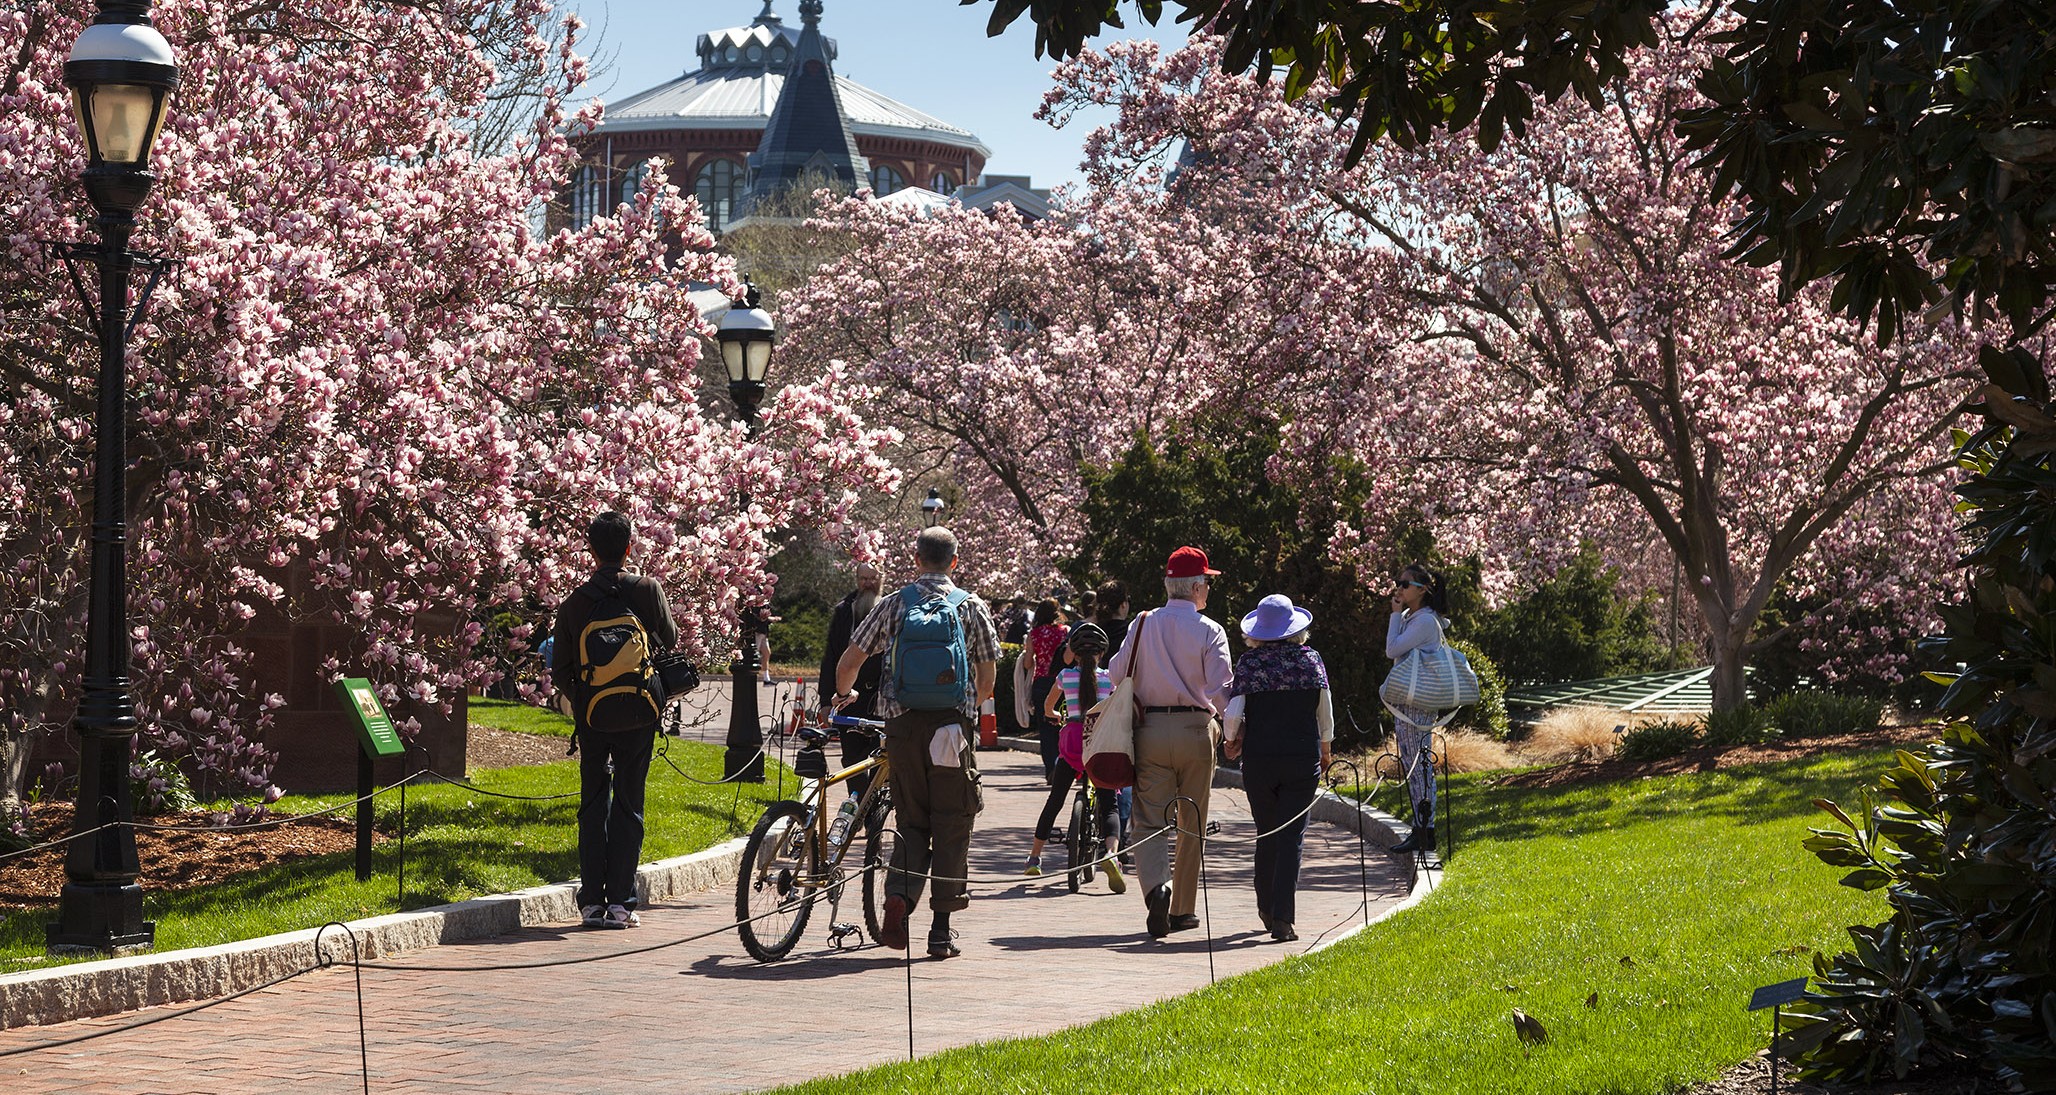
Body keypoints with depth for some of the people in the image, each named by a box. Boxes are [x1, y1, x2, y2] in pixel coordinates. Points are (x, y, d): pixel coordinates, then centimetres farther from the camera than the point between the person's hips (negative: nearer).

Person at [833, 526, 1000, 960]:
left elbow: (848, 662, 5)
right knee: (951, 826, 5)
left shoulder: (893, 604, 5)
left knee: (912, 821, 13)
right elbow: (988, 676, 8)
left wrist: (844, 694, 26)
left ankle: (898, 899, -11)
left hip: (903, 724, 1)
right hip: (953, 724, -1)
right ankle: (942, 930, 4)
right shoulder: (971, 606, 5)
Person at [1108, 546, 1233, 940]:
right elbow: (1221, 690, -11)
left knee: (1149, 819, 2)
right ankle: (1182, 909, 17)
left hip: (1150, 729, 1)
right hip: (1195, 730, -1)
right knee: (1191, 823, 11)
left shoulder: (1142, 624, 2)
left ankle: (1156, 887, -24)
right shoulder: (1209, 631, -5)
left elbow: (1117, 674, 5)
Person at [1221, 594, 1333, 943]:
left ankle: (1267, 909, 26)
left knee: (1266, 834, 15)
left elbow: (1232, 713, -11)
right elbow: (1325, 711, 5)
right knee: (1291, 835, -1)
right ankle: (1282, 917, -10)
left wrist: (1231, 740, 10)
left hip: (1259, 757, 1)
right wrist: (1325, 750, 21)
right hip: (1303, 756, 0)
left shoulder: (1249, 662, -3)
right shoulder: (1310, 658, -1)